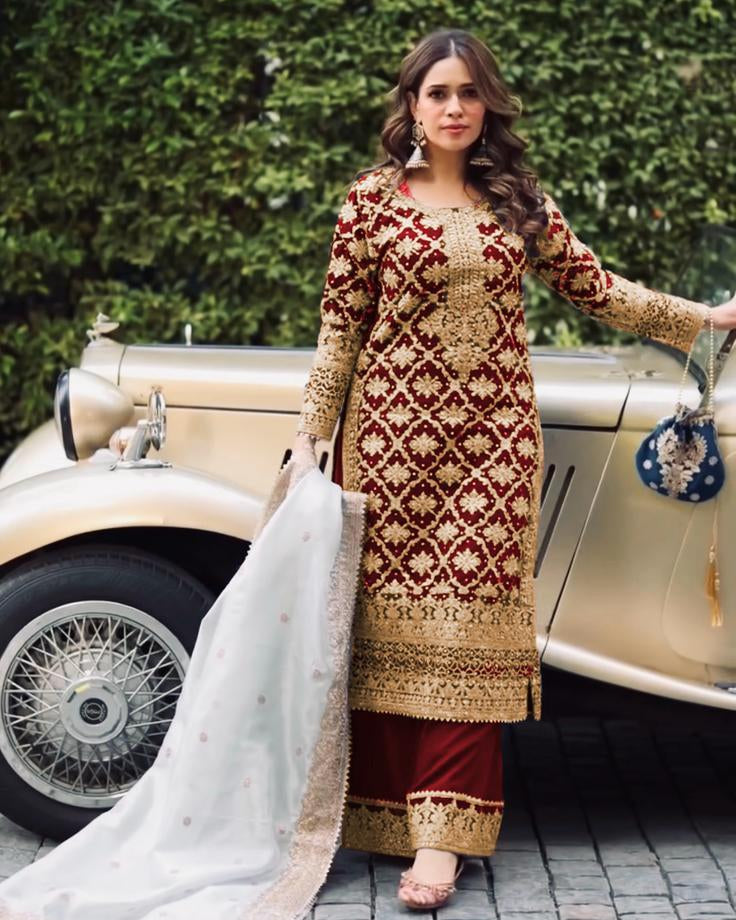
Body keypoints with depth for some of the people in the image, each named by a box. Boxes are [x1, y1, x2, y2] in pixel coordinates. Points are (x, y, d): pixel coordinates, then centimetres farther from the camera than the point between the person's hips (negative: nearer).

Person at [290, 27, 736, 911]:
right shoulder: (372, 199, 3)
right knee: (391, 621, -1)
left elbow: (595, 288, 17)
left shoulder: (519, 200, 11)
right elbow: (339, 331, 3)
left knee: (468, 627, -3)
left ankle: (441, 835, -2)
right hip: (394, 431, -1)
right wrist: (308, 440, -1)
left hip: (492, 435, 2)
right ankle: (383, 810, 10)